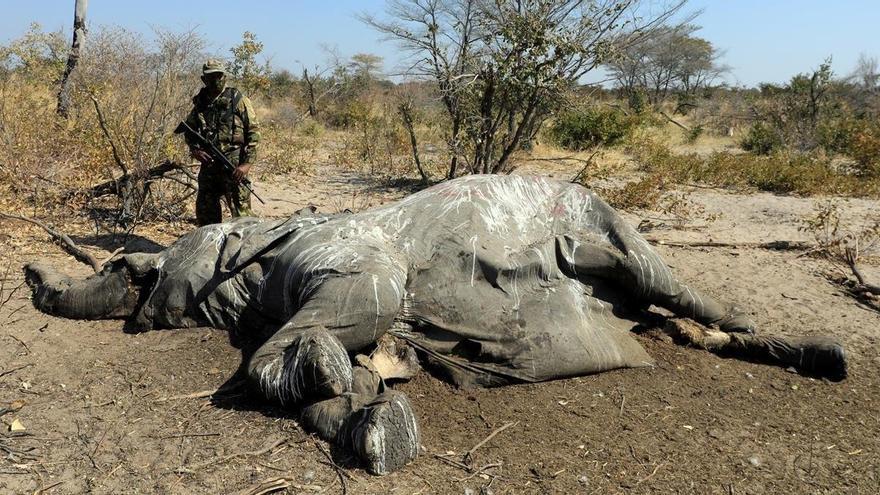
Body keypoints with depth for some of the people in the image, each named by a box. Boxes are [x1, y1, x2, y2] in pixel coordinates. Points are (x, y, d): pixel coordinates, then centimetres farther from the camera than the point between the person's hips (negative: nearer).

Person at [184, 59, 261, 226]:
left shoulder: (238, 100, -3)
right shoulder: (200, 102, 11)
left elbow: (253, 131, -6)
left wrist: (247, 163, -14)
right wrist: (194, 149, 2)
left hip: (234, 166, -5)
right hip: (208, 164, 6)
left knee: (241, 212, -7)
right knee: (204, 212, 13)